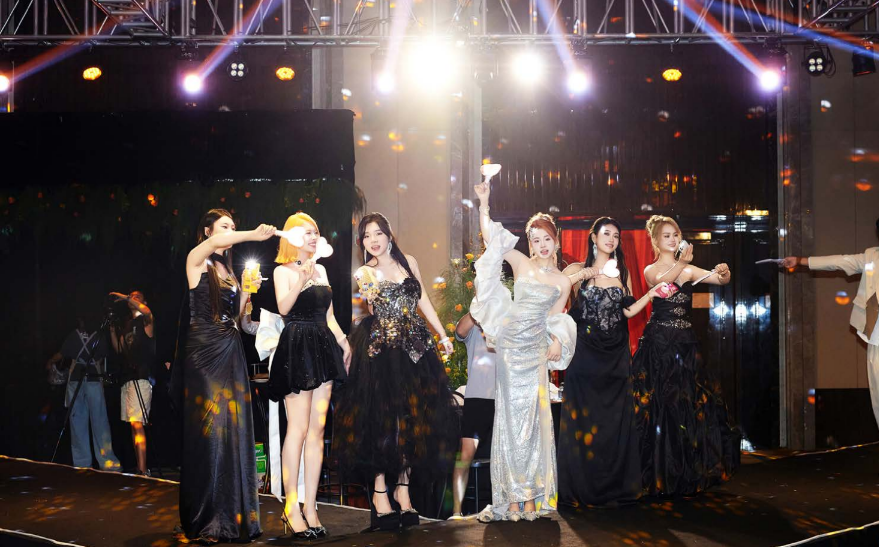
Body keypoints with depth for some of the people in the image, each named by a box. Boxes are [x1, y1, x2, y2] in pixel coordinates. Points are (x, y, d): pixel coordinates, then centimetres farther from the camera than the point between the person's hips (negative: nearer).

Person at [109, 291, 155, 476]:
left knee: (137, 424, -18)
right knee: (133, 425, 9)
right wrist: (112, 329, 8)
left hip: (141, 377, -9)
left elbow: (147, 311, -25)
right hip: (127, 378, 9)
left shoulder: (145, 320, 0)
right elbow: (119, 349, 18)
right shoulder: (126, 324, 22)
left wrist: (125, 297, -16)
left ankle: (143, 471, -23)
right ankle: (140, 468, 14)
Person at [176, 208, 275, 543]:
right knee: (207, 431, -7)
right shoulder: (196, 260, -1)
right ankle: (205, 519, -1)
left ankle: (231, 513, 6)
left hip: (231, 352, 6)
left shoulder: (228, 268, 18)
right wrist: (252, 235, -34)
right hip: (204, 351, -6)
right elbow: (212, 243, -25)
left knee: (233, 432, 2)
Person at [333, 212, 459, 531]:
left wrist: (443, 335, 13)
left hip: (416, 348, 4)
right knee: (383, 418, -4)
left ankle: (403, 487, 16)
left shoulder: (408, 262, 9)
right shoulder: (365, 272, 0)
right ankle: (380, 490, 3)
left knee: (414, 418, 6)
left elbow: (423, 301, 15)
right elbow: (373, 301, -17)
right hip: (382, 352, -4)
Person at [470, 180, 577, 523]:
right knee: (510, 415, 0)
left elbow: (555, 320, 11)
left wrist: (557, 342, -6)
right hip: (510, 345, 0)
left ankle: (531, 492, 5)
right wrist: (484, 203, -5)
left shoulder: (563, 281, 8)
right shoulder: (521, 263, 4)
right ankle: (513, 495, 4)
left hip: (535, 350, 0)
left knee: (532, 417, -2)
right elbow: (490, 236, 1)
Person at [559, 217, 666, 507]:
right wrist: (581, 275, -19)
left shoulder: (622, 273, 13)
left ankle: (616, 486, 12)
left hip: (616, 355, 4)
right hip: (586, 352, -4)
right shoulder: (577, 269, 2)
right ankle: (581, 487, 4)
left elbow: (628, 311, 10)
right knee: (583, 418, -3)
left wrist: (650, 294, -2)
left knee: (616, 420, 4)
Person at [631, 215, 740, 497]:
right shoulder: (651, 270, 2)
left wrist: (724, 273, -21)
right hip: (658, 343, -4)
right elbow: (660, 282, -20)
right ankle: (661, 476, 3)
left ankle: (689, 474, 15)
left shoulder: (690, 270, 12)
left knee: (690, 406, 4)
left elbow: (721, 279, 1)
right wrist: (680, 264, -35)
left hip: (685, 343, 4)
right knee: (659, 407, -4)